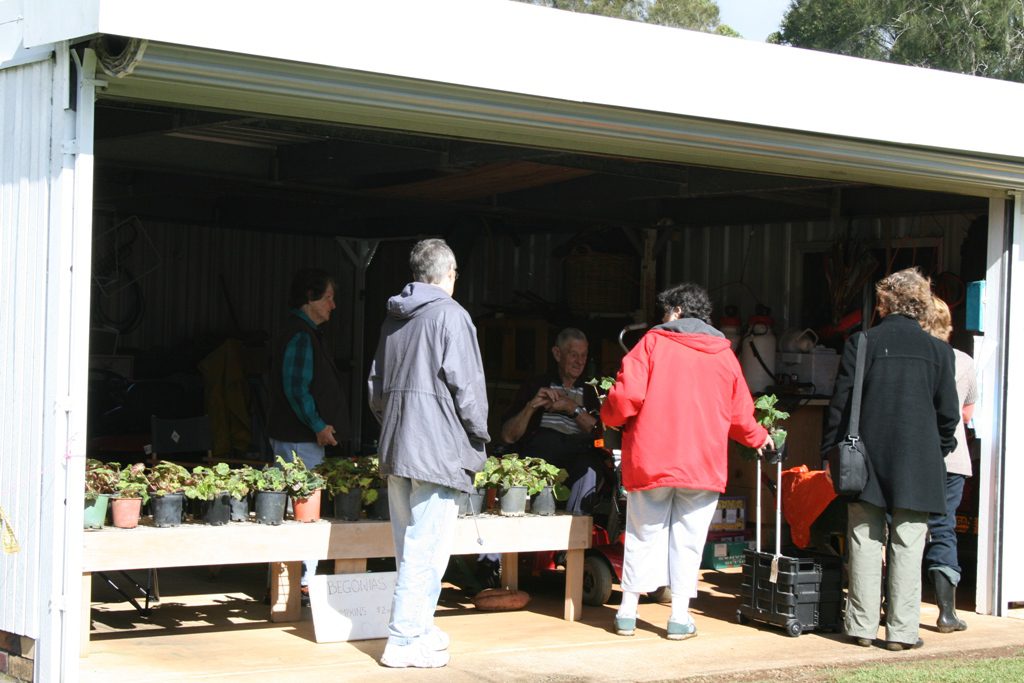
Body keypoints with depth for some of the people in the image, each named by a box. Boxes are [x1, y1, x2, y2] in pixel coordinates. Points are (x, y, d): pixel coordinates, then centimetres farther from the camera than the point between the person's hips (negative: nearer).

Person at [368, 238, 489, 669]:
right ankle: (404, 640, -5)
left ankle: (419, 628, 23)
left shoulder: (394, 317, 14)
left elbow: (376, 385, 19)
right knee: (427, 548, -5)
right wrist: (479, 435, -1)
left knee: (410, 547, 15)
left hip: (396, 447, 8)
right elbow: (466, 384, -13)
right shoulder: (450, 314, -9)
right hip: (438, 449, -8)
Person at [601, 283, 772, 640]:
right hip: (704, 464, 1)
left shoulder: (653, 342, -1)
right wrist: (758, 437, 33)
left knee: (644, 533, 8)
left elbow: (627, 395, -12)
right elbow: (740, 414, 13)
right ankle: (680, 617, 5)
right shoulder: (724, 354, 8)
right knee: (688, 538, 7)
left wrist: (611, 417, 9)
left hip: (651, 459, -1)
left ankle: (628, 612, 14)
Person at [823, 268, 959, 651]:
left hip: (866, 461, 0)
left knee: (865, 543, 7)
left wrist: (830, 452, 5)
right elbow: (948, 413, 3)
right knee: (907, 547, 3)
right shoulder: (937, 351, 1)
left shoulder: (861, 343, -3)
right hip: (917, 464, 0)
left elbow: (840, 404, -2)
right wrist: (939, 451, 17)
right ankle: (901, 630, 3)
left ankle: (862, 626, 10)